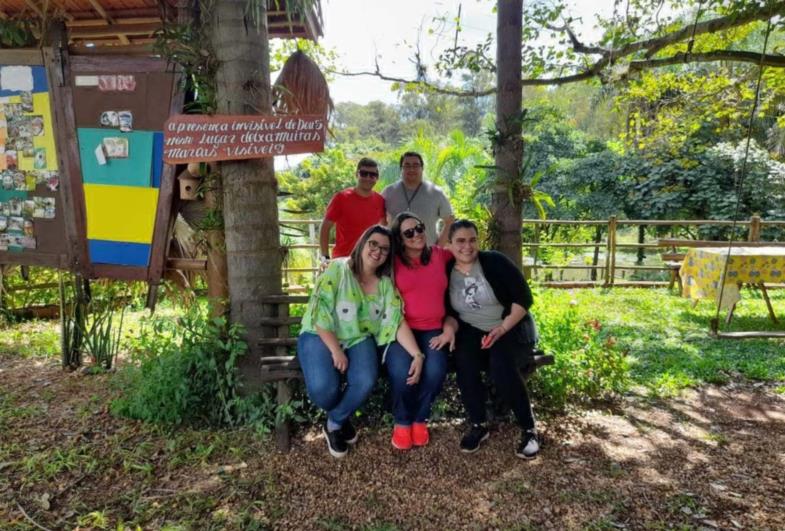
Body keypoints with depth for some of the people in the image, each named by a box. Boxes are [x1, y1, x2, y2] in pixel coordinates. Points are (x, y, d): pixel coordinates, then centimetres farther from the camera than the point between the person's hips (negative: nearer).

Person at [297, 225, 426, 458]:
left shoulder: (386, 284, 2)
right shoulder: (337, 269, -10)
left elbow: (397, 322, -6)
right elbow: (319, 312, -15)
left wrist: (417, 354, -19)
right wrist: (335, 350, -21)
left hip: (359, 339, 3)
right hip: (321, 336, -3)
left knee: (365, 382, -27)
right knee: (323, 388, -29)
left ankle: (335, 423, 5)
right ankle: (340, 417, 11)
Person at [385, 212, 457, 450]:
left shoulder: (440, 255, 9)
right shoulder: (393, 262, 2)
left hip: (433, 329, 2)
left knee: (436, 370, -26)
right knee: (402, 371, -29)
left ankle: (420, 418, 5)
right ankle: (402, 421, 4)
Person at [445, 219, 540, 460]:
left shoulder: (495, 262, -10)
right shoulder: (446, 272, 1)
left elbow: (524, 298, -12)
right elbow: (449, 311, 7)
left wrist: (502, 328, -22)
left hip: (511, 328, -3)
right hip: (472, 331, 3)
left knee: (501, 366, -31)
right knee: (464, 361, -29)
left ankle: (529, 429, -10)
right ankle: (478, 426, -10)